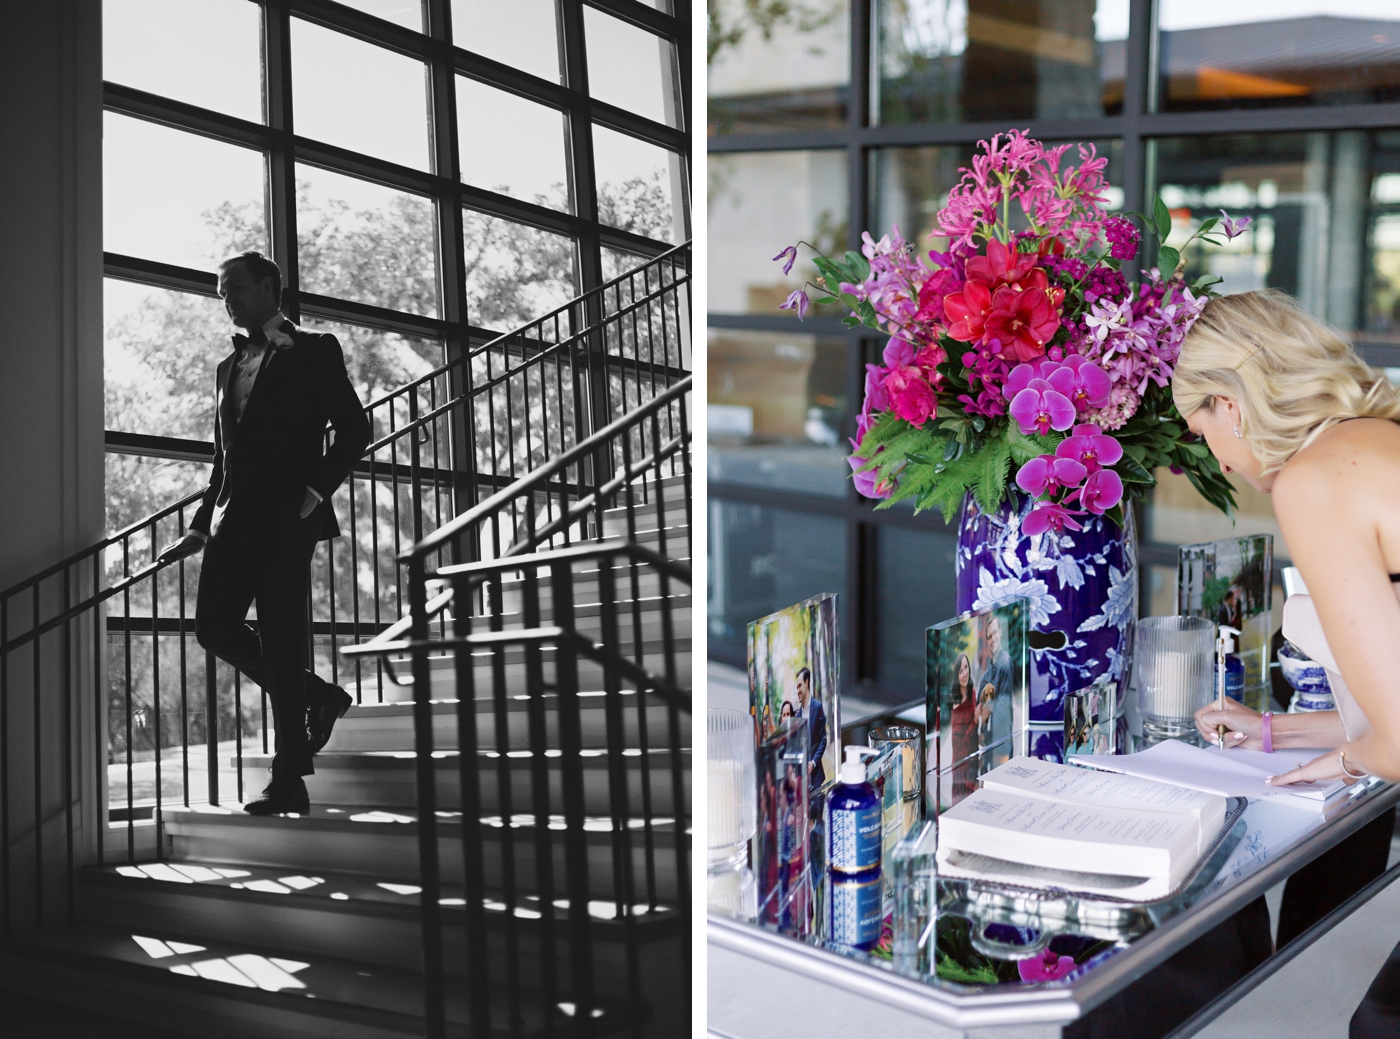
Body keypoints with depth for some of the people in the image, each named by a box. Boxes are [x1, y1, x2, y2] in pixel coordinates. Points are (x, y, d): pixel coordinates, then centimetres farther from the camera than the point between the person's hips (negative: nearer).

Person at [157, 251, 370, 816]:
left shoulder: (314, 352, 3)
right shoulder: (228, 367, 21)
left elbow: (354, 429, -2)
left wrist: (314, 491, -12)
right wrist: (202, 525, 15)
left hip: (285, 520, -6)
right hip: (233, 519, 7)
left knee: (281, 642, -8)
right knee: (215, 627, -3)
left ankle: (288, 782, -2)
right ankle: (317, 696, 17)